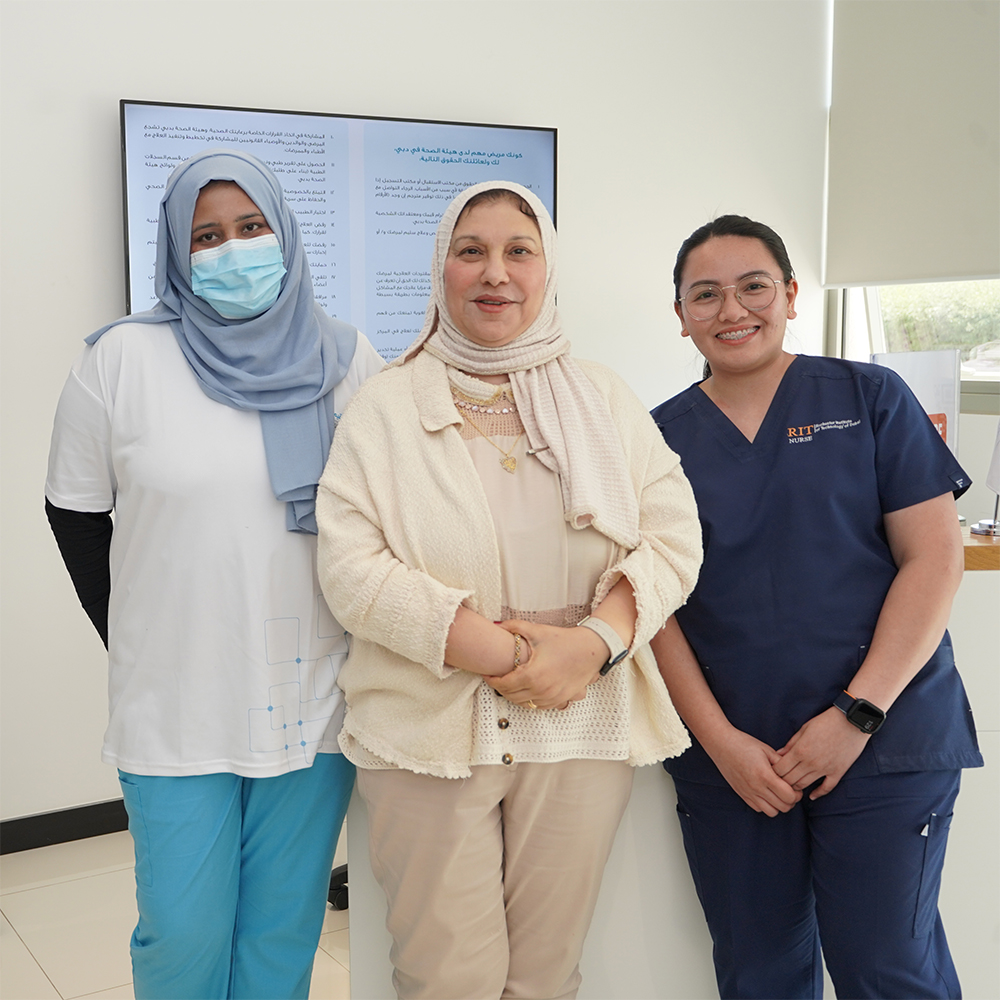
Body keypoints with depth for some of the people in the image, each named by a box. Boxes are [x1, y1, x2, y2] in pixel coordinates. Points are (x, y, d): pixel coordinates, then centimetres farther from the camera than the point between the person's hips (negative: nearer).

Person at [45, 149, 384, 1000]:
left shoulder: (346, 360, 1)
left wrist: (361, 639, 6)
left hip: (313, 703, 2)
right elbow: (75, 514, 4)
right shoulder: (124, 358, -4)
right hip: (176, 712, -1)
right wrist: (136, 640, 5)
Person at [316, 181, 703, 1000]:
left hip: (582, 724, 2)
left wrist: (595, 642, -15)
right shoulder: (385, 408, 1)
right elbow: (349, 564, -8)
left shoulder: (604, 401, 8)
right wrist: (483, 647, -17)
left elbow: (673, 538, 2)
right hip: (429, 730, -2)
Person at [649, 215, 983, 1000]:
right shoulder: (661, 438, 6)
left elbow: (935, 558, -4)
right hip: (728, 757, 2)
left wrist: (857, 714, -12)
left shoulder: (869, 398, 1)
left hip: (885, 746, -2)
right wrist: (721, 740, -7)